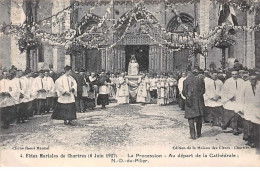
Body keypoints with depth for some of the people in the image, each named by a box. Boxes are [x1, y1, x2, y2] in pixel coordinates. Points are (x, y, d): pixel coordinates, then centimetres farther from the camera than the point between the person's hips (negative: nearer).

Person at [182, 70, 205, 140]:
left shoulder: (186, 81, -3)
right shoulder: (200, 80, 4)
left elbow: (184, 92, -2)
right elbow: (203, 91, 6)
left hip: (190, 101, -2)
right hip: (199, 101, 3)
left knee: (191, 118, 3)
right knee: (199, 118, 14)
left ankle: (193, 134, -2)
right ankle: (199, 133, 22)